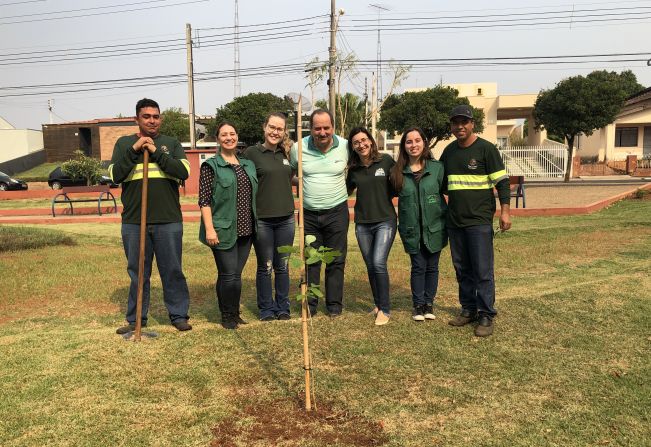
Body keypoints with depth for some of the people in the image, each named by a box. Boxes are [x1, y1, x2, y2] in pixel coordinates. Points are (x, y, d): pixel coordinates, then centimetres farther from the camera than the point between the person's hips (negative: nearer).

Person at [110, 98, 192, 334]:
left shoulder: (171, 143, 8)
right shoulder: (124, 143, 10)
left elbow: (183, 172, -7)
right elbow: (115, 175, -2)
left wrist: (156, 152, -12)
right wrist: (134, 150, -11)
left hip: (168, 220, -1)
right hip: (133, 221, 1)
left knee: (173, 270, 5)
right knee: (137, 272, 10)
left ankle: (179, 315, 17)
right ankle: (135, 319, 22)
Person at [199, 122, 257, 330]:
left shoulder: (248, 165, 14)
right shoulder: (211, 165, -3)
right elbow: (204, 200, -8)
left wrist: (254, 225, 15)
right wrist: (209, 228, -16)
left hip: (245, 230, 5)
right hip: (223, 230, -5)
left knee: (235, 274, 12)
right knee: (230, 274, -6)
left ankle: (232, 314, 24)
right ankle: (228, 316, 11)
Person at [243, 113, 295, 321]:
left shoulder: (286, 154, 10)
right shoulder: (252, 152, -4)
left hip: (285, 218, 4)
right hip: (261, 219, -4)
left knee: (282, 266, 11)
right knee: (265, 266, 5)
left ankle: (283, 308, 24)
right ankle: (266, 309, 20)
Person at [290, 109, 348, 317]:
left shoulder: (345, 146, -5)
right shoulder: (298, 148, -6)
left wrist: (344, 191, 4)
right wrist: (303, 184, 0)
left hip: (337, 212, 0)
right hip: (309, 213, 1)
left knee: (336, 261, 6)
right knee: (310, 261, 9)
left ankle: (334, 305, 19)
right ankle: (309, 305, 20)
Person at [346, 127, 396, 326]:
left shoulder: (386, 161, -4)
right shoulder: (353, 169, 6)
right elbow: (345, 190, 19)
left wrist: (385, 195, -4)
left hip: (385, 220, -4)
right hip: (362, 223, 4)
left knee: (379, 263, -15)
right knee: (370, 266, 10)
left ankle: (385, 310, -3)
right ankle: (378, 304, 27)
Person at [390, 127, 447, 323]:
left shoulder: (437, 167, -4)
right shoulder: (397, 172, -1)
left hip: (434, 226, 0)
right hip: (411, 228, 0)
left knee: (432, 266, 10)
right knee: (418, 266, 5)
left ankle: (429, 303, 25)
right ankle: (418, 305, 18)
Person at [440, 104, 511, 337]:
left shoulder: (486, 148, -4)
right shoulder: (449, 151, 13)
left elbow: (502, 181, -6)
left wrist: (505, 211, -13)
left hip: (479, 221, -6)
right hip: (455, 221, 6)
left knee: (482, 270, -4)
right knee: (462, 269, 11)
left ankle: (486, 316, 4)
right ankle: (468, 309, 23)